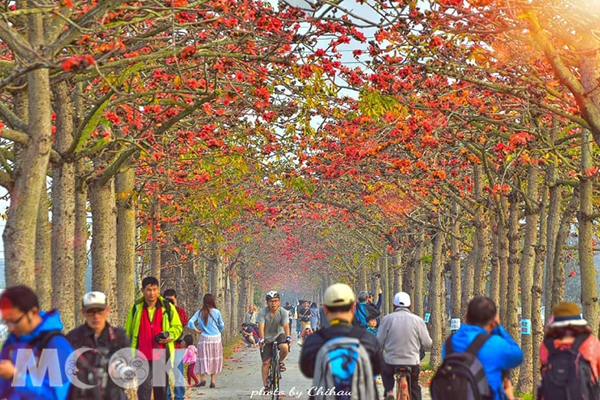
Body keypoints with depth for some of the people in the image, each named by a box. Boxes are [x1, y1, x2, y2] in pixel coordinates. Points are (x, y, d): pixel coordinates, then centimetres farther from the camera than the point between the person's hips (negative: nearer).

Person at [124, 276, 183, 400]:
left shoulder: (167, 307, 2)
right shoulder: (136, 308, 3)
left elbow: (178, 327, 10)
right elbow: (128, 332, 13)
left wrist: (170, 335, -11)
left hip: (162, 356, 2)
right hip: (143, 357, -1)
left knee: (161, 390, 13)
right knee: (144, 387, -14)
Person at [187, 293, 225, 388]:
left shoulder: (199, 312, -2)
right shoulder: (217, 312, -4)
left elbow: (190, 322, -11)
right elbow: (222, 326, 5)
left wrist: (196, 330, 1)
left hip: (204, 339, 0)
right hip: (216, 339, 0)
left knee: (203, 359, 6)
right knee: (215, 360, 9)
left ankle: (203, 379, -9)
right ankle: (212, 381, 8)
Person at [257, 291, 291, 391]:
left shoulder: (283, 312, -16)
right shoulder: (263, 312, -18)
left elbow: (286, 325, -28)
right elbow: (261, 326, -26)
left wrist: (288, 337, -43)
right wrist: (261, 339, -41)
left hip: (279, 334, 0)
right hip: (267, 338, 0)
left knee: (285, 348, -33)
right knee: (266, 362, -5)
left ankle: (280, 362, 0)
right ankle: (265, 385, 4)